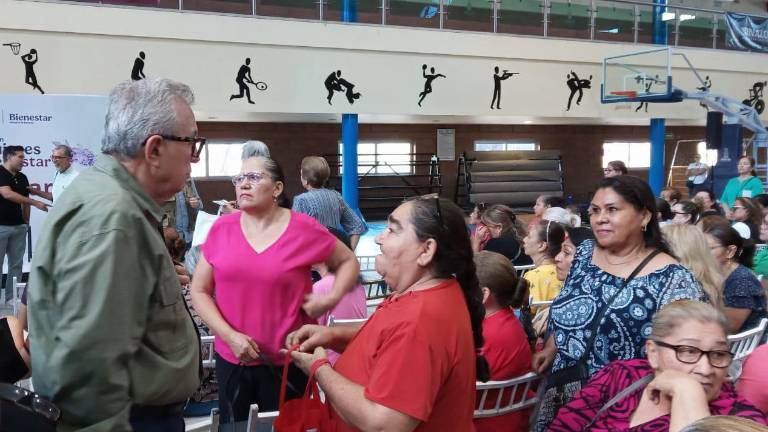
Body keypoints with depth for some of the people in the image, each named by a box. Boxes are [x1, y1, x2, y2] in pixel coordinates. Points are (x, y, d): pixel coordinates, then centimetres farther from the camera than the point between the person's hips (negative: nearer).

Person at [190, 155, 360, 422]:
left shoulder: (304, 229, -7)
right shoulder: (221, 228, -1)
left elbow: (348, 261, 7)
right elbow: (199, 291, 2)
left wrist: (331, 299, -11)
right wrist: (229, 335, -11)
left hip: (287, 360, -2)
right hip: (231, 359, 2)